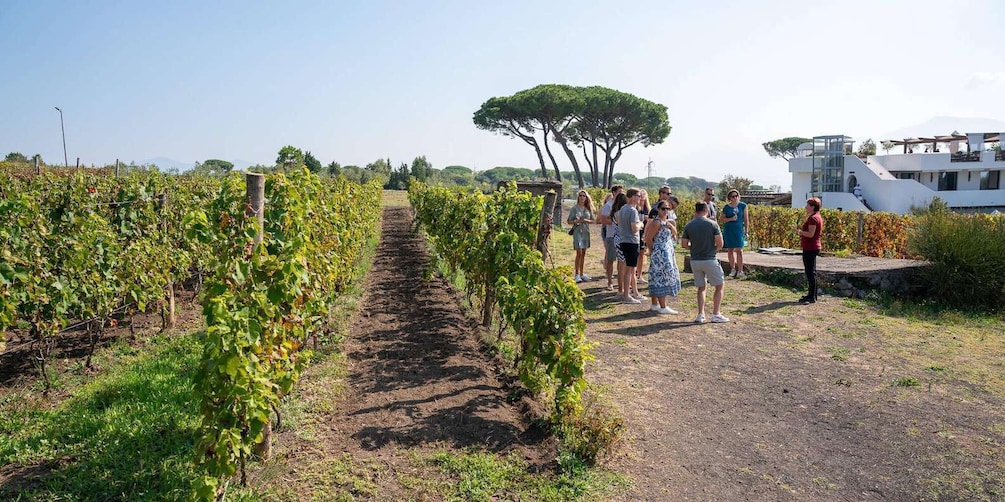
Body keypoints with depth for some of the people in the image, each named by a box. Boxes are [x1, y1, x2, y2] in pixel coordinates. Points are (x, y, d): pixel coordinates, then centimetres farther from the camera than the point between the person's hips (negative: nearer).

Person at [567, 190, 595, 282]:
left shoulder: (588, 209, 9)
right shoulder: (574, 208, -3)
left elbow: (592, 220, 11)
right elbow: (569, 221, -2)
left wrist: (586, 220, -9)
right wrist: (577, 221, -19)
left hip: (586, 232, 5)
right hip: (577, 232, -5)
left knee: (583, 254, 10)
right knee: (579, 253, -9)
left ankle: (582, 274, 18)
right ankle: (577, 274, -4)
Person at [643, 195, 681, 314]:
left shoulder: (668, 220, 11)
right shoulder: (657, 222, -16)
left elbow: (674, 233, 11)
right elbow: (648, 239, -17)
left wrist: (671, 226, -7)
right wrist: (652, 250, -6)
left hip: (667, 252, 9)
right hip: (660, 252, -9)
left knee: (657, 278, 12)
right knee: (662, 277, -7)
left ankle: (654, 305, 19)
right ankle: (663, 307, -4)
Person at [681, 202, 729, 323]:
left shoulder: (688, 226, 1)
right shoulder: (712, 224, -8)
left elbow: (684, 244, 4)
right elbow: (720, 243, -11)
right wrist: (714, 249, 10)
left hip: (695, 261, 4)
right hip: (709, 260, -4)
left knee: (701, 287, 15)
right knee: (719, 285, 11)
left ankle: (700, 315, 10)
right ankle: (716, 314, 8)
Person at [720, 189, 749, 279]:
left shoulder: (743, 206, 3)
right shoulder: (726, 207, 4)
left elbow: (746, 219, 5)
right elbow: (722, 219, 4)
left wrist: (747, 231, 2)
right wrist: (731, 219, -13)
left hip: (739, 230, -2)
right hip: (728, 230, 2)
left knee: (739, 250, -8)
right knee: (730, 250, 8)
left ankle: (740, 271, -5)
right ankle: (733, 269, 21)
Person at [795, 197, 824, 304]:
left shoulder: (813, 218, -17)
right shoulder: (817, 217, 17)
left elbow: (810, 234, -23)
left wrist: (799, 231, -14)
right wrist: (801, 229, 12)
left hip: (810, 249, -11)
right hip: (812, 248, 11)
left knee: (811, 272, -6)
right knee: (811, 272, 16)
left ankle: (812, 297, -3)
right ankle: (811, 294, 24)